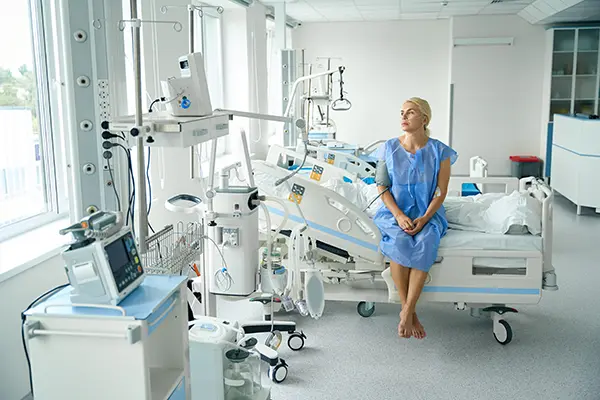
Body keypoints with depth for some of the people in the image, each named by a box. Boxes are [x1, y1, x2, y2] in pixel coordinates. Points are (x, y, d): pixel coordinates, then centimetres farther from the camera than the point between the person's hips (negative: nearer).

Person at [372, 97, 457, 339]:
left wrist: (424, 218, -18)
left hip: (427, 213, 0)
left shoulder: (439, 152, 0)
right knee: (398, 242, -33)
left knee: (425, 243, -34)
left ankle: (406, 312, -26)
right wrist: (399, 215, -14)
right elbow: (382, 187, 1)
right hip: (395, 211, 1)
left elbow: (441, 191, -2)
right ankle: (411, 313, -20)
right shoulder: (389, 148, 3)